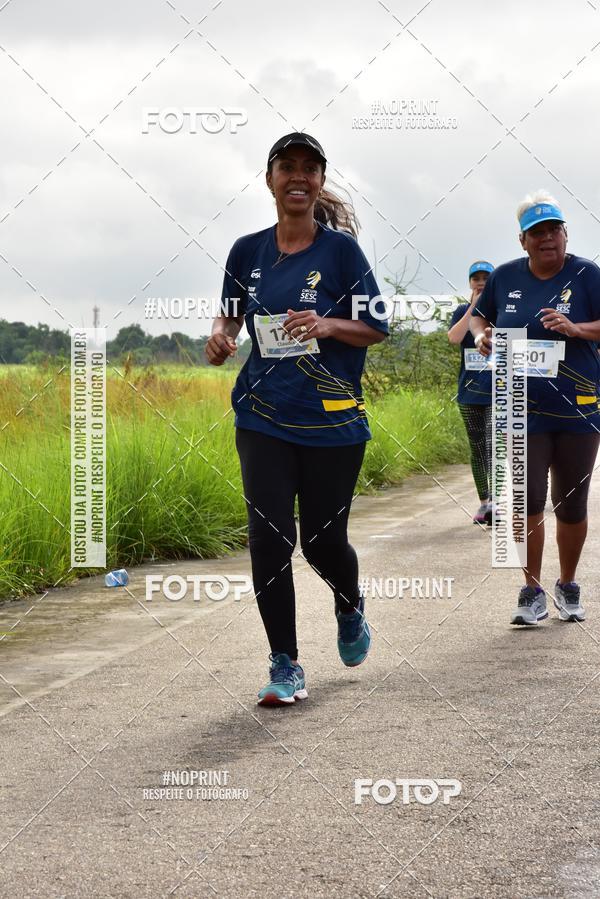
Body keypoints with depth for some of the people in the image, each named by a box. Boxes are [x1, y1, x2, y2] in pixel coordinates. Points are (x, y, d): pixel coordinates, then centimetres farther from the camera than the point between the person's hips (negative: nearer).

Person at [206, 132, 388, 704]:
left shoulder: (340, 249, -3)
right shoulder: (248, 251, 6)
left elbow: (376, 329, -1)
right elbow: (231, 313, 19)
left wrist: (327, 325, -20)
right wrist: (220, 336, -4)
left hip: (332, 421, -2)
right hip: (263, 420, 2)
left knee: (322, 542, 4)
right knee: (268, 540, -7)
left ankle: (350, 608, 40)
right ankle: (285, 667, 2)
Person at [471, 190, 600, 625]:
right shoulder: (505, 277, 6)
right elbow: (479, 316, 21)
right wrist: (482, 335, -1)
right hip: (523, 410, 1)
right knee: (527, 500, -6)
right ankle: (532, 591, 4)